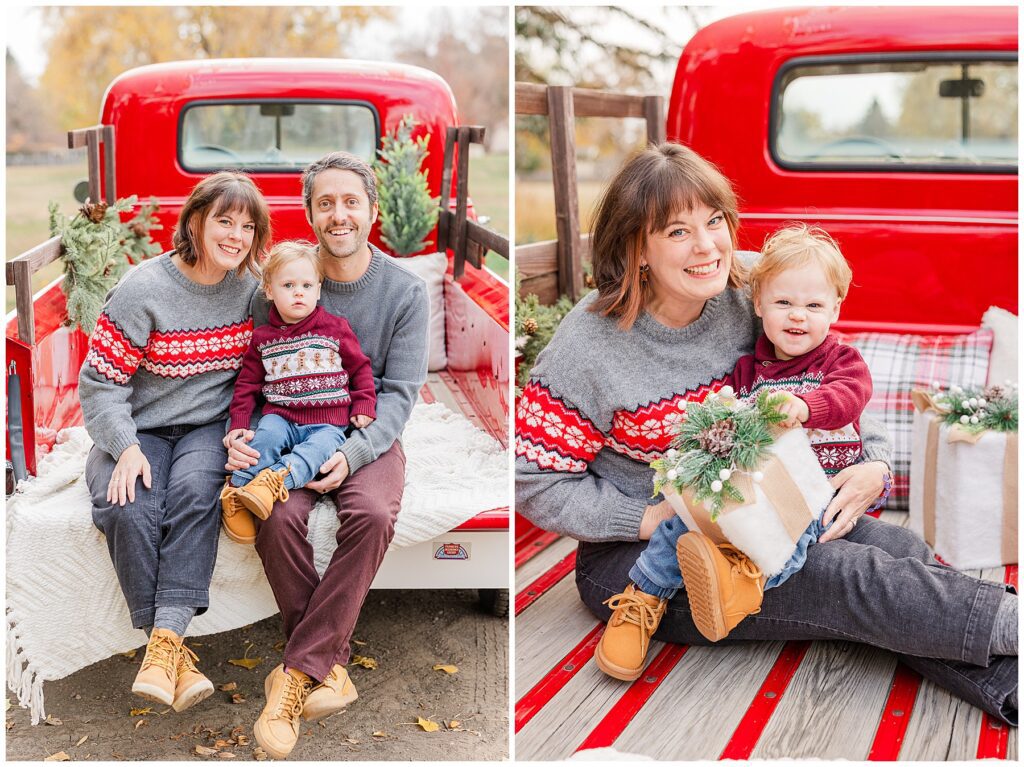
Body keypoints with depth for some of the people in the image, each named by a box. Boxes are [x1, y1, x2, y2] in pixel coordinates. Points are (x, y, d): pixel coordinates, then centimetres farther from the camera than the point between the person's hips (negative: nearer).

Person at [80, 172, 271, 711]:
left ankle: (165, 640, -33)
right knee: (128, 508, -31)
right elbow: (98, 383, -8)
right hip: (139, 429, -1)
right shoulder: (143, 289, -10)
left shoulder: (251, 286, 2)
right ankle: (175, 651, -21)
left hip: (209, 428, 1)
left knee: (194, 486, -33)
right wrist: (126, 448, -22)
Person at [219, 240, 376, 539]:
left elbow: (360, 367, 12)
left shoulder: (336, 328, 6)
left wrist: (364, 405, 1)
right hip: (281, 417, 2)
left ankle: (274, 480, -49)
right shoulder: (263, 337, 10)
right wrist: (238, 423, 4)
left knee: (320, 447, -33)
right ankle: (238, 486, -27)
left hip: (328, 422, -1)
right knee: (267, 434, -30)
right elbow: (248, 382, 14)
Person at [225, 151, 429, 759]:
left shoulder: (405, 291, -4)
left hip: (367, 436, -1)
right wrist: (240, 436, -17)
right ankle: (330, 663, -14)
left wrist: (352, 453, -24)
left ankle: (298, 670, -21)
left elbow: (399, 391, -7)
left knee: (373, 515, -32)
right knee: (278, 516, -29)